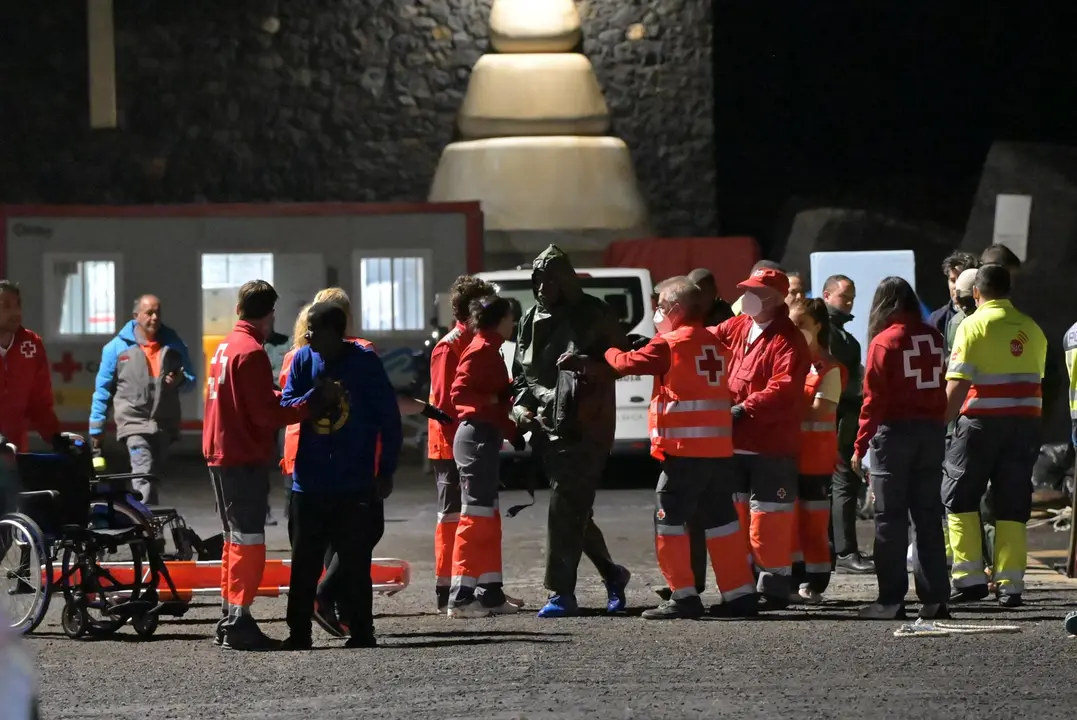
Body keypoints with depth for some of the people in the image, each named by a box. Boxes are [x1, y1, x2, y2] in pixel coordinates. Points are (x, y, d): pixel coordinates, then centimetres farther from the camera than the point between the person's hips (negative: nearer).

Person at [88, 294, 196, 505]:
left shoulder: (173, 345, 7)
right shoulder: (118, 347, 1)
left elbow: (191, 380, 16)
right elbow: (103, 389, 6)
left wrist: (180, 381, -10)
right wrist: (96, 428, 4)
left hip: (165, 425, 4)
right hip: (134, 423, -4)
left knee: (154, 479, 13)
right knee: (143, 479, -20)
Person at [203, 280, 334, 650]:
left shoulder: (226, 346, 13)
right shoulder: (252, 353, -16)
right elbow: (267, 413, -19)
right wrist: (315, 402, -13)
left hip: (221, 455, 10)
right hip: (246, 458, -10)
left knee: (236, 539, 17)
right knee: (248, 541, -7)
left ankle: (229, 620, 21)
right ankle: (238, 624, -8)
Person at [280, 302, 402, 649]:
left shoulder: (365, 361, -5)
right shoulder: (303, 359, 3)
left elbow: (389, 419, -2)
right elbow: (285, 407, 3)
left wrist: (385, 472, -3)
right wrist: (313, 398, -18)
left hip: (355, 485, -3)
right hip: (310, 483, 3)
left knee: (355, 562, 2)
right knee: (304, 562, 5)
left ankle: (361, 631, 10)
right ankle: (298, 632, 11)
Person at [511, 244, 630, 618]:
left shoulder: (594, 316, -3)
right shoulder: (532, 320, 15)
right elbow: (521, 372, 23)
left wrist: (587, 364, -22)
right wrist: (520, 403, 4)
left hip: (584, 429, -6)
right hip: (546, 429, 6)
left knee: (565, 508, -13)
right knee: (573, 511, 11)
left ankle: (561, 593, -13)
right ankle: (612, 574, 30)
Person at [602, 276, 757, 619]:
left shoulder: (669, 345, -8)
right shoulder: (713, 344, 14)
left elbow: (628, 363, -5)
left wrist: (610, 352, 16)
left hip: (684, 451, -7)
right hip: (719, 449, 7)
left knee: (670, 520, -1)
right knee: (720, 520, 12)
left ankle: (683, 596, -5)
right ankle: (740, 594, 12)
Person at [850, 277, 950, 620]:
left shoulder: (884, 341, -8)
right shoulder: (934, 338, 5)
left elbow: (874, 398, -9)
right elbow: (940, 385, 5)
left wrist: (860, 446, -5)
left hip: (895, 432, -4)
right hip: (932, 430, 4)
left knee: (890, 518, 0)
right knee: (928, 517, 8)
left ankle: (891, 599, -2)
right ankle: (934, 599, 6)